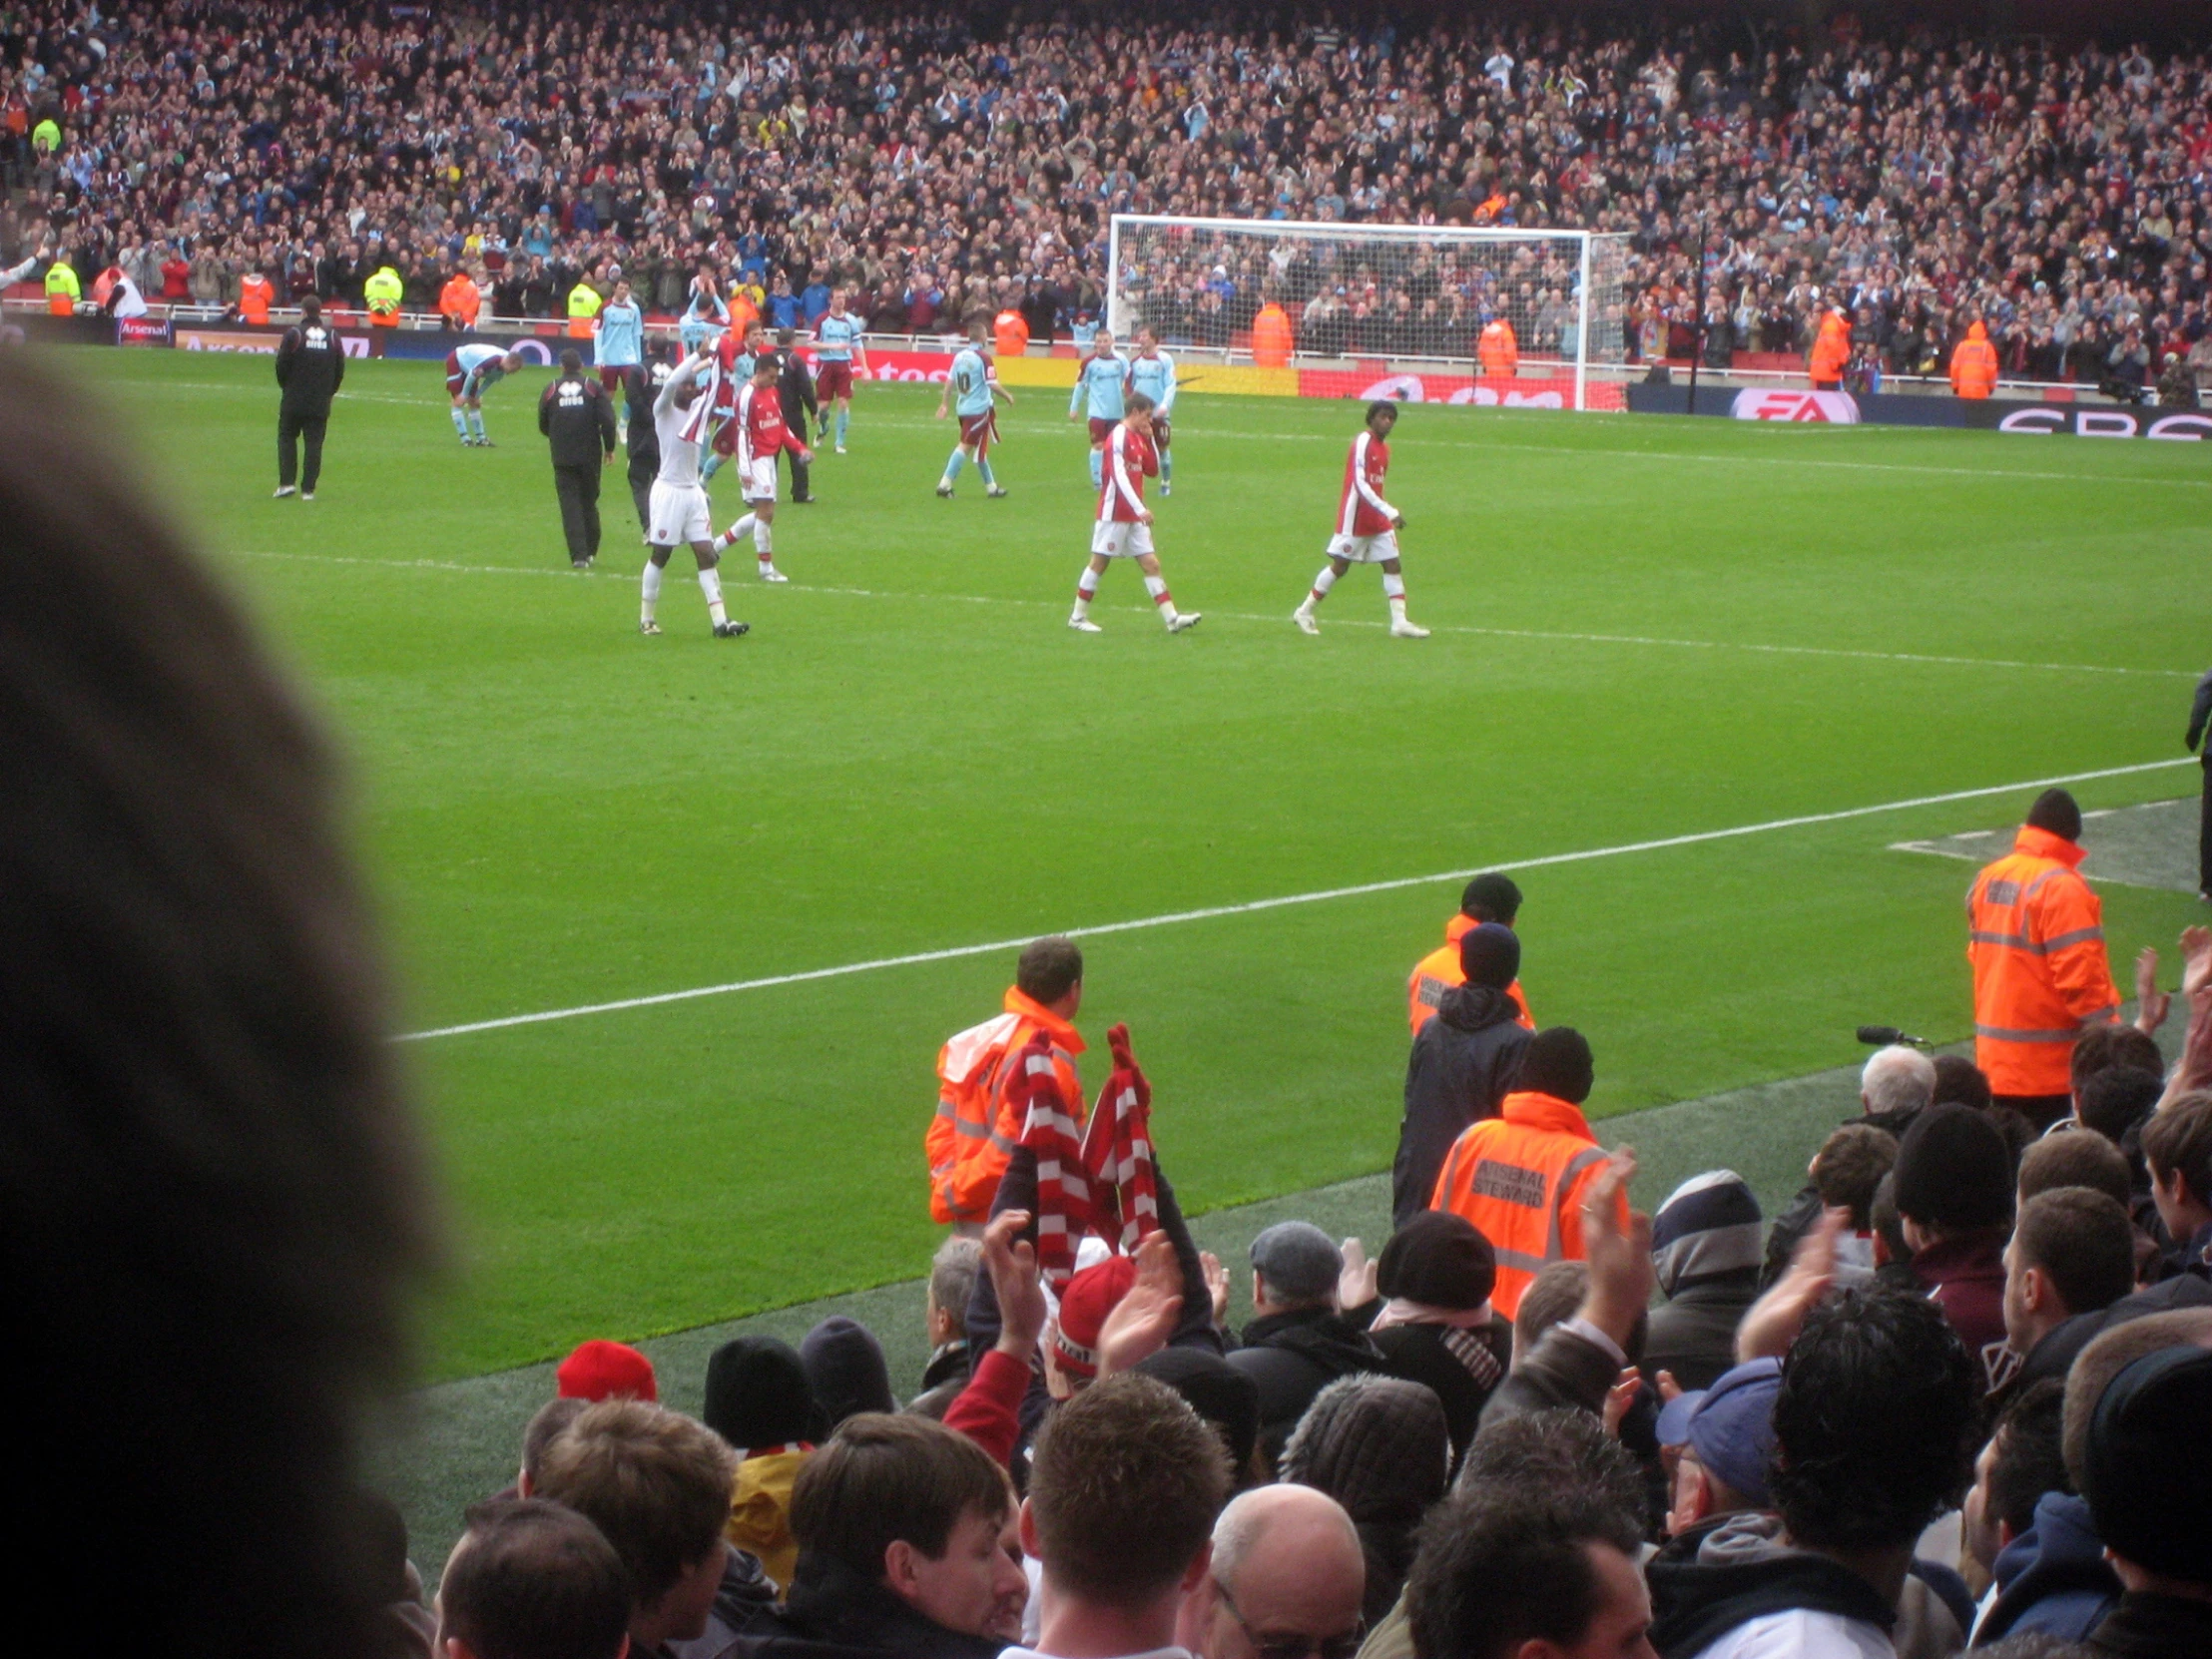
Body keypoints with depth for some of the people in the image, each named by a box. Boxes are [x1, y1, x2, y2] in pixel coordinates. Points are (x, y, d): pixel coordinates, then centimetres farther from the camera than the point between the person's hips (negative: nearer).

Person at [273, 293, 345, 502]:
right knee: (314, 443, 4)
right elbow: (340, 369, 8)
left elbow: (282, 365, -4)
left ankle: (287, 482, -3)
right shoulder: (333, 336, 4)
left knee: (287, 438, 9)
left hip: (294, 399, -2)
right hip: (321, 403, 2)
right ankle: (308, 489, 0)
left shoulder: (294, 334, -7)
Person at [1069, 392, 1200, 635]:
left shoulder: (1138, 438, 13)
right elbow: (1119, 476, -23)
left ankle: (1172, 618, 0)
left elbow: (1152, 471, 17)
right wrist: (1140, 509, -29)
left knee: (1151, 564, 3)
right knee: (1099, 563, 0)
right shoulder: (1118, 437, -15)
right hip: (1114, 513, -9)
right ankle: (1078, 617, 9)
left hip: (1134, 515, 9)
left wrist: (1150, 440, 5)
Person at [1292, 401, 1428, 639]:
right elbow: (1360, 485, -26)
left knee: (1393, 565, 0)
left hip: (1378, 520, 8)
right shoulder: (1363, 443, -17)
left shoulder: (1384, 447, 10)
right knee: (1340, 566, -1)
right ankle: (1304, 612, 13)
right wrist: (1390, 512, -31)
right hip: (1355, 518, -8)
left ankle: (1399, 622, -1)